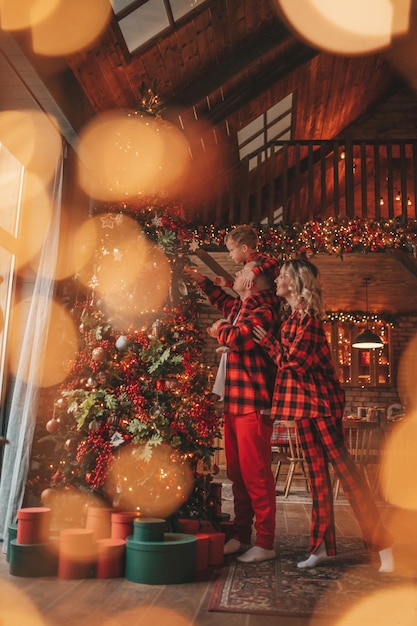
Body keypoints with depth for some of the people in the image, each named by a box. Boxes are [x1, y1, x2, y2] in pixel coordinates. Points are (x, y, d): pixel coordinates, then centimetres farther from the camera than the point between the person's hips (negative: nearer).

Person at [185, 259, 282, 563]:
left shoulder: (264, 310, -13)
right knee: (237, 473, 14)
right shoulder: (242, 306, 16)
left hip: (254, 405, -10)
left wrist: (220, 328, -5)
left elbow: (237, 338, -26)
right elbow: (225, 302, 40)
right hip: (235, 402, 10)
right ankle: (241, 536, 26)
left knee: (256, 474, -4)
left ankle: (265, 543, 7)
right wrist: (202, 281, 37)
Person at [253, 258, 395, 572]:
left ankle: (383, 543, 5)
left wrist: (266, 340, -6)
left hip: (319, 399, -9)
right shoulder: (293, 315, 13)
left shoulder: (306, 316, -14)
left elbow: (295, 363, -17)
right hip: (304, 402, 9)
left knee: (343, 466, -5)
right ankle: (322, 545, 18)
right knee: (316, 471, 10)